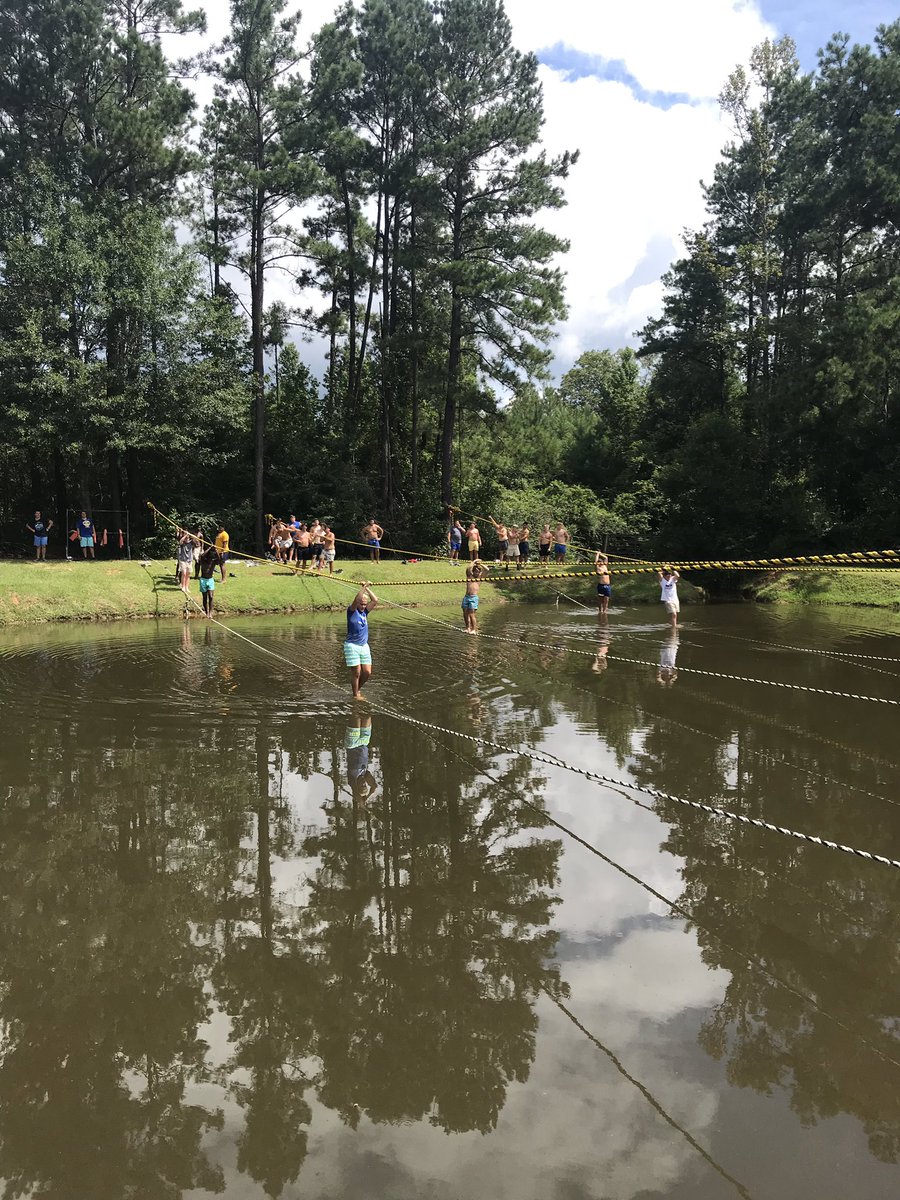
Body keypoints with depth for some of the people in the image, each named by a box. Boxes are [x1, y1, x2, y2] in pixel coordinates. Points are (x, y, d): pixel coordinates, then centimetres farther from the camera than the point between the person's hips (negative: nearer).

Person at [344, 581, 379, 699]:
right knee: (356, 672, -5)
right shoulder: (352, 611, -5)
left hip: (364, 646, 6)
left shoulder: (365, 611, 11)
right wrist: (363, 587, -22)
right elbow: (356, 599, -24)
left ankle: (358, 688, 27)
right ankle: (355, 695, 8)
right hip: (352, 646, -6)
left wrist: (368, 588, 1)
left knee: (367, 673, 4)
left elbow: (375, 600, 3)